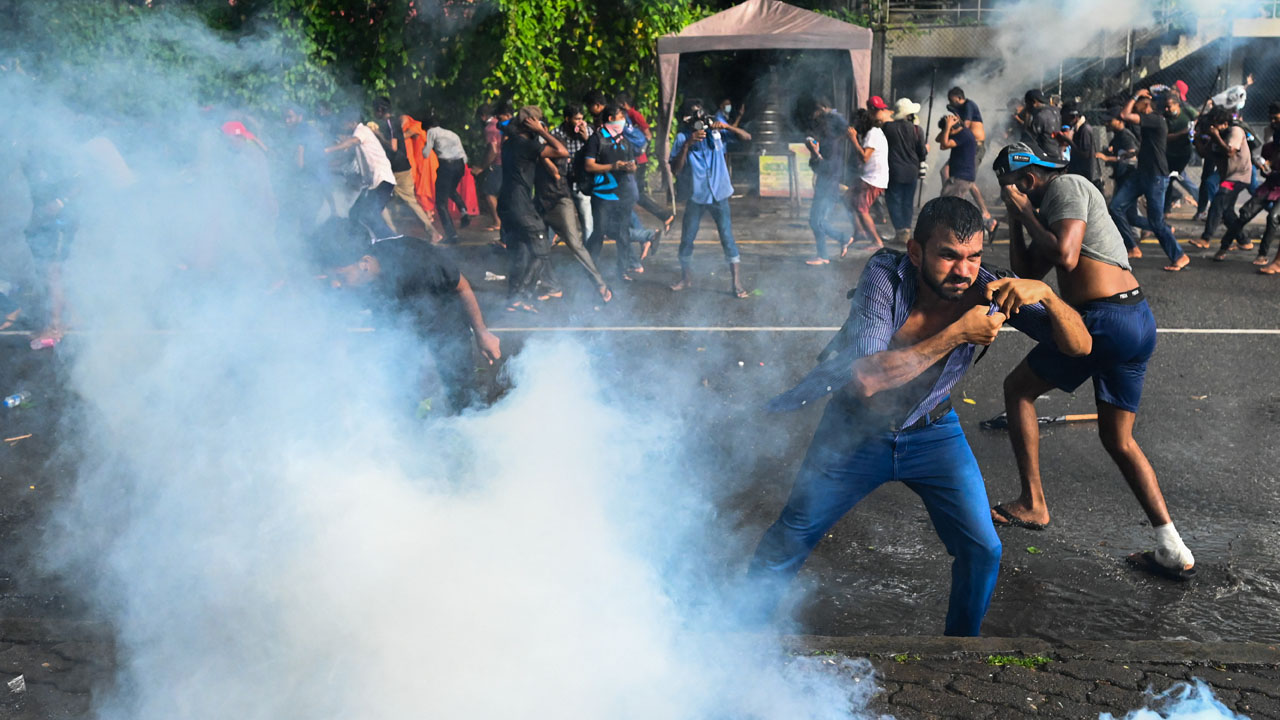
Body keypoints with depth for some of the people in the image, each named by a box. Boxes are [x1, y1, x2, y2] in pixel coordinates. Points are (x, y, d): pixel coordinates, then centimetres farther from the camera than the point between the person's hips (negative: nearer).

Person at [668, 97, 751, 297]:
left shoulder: (715, 130, -1)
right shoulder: (682, 138, -4)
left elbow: (746, 137, -5)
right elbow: (675, 170, -13)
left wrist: (726, 127, -21)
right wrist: (688, 144, -23)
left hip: (719, 193, 0)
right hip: (696, 196, 0)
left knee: (727, 238, -3)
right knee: (686, 239, 7)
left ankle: (736, 283, 2)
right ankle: (685, 278, 26)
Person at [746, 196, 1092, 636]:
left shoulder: (987, 291, -19)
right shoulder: (886, 276, -27)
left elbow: (1079, 345, -17)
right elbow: (866, 378, -37)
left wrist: (1045, 293, -36)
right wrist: (957, 334, -38)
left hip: (933, 433, 2)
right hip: (855, 434, -2)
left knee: (983, 551, -3)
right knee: (786, 546, 8)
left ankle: (961, 637, 25)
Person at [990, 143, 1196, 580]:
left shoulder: (1066, 186, -6)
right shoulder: (1049, 208, 22)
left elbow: (1065, 257, -20)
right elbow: (1026, 271, 24)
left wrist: (1025, 210, -8)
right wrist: (1017, 216, 18)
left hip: (1102, 320, -10)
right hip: (1139, 320, 10)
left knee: (1017, 389, 10)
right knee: (1119, 440, 16)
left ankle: (1032, 505, 12)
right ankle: (1172, 551, 12)